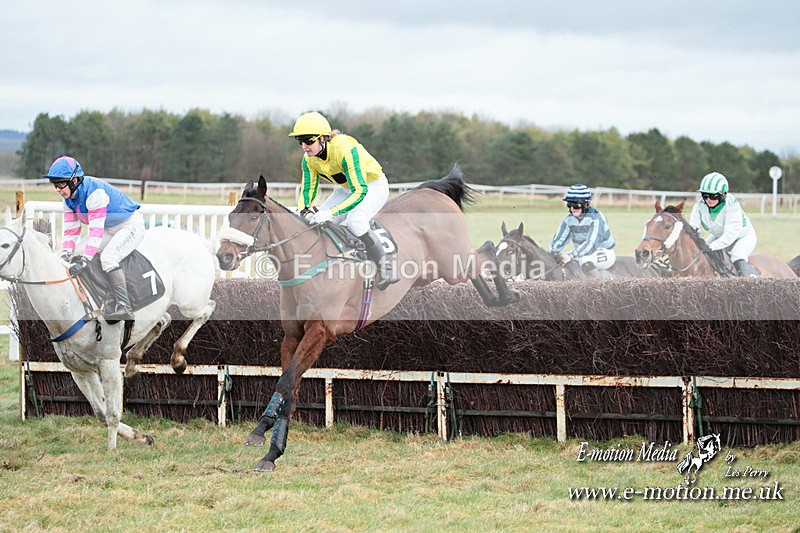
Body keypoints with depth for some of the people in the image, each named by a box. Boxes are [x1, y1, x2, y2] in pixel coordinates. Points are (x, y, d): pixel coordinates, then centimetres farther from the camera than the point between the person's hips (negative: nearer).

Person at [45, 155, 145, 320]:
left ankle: (124, 308, -30)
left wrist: (84, 260, -38)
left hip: (131, 225, -10)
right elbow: (70, 230, -1)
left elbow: (96, 230, -35)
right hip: (109, 229, 10)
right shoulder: (69, 200, -3)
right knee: (76, 253, 2)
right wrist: (64, 254, -17)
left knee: (108, 257, -31)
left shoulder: (95, 192, -32)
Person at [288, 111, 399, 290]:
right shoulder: (309, 159, -14)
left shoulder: (345, 149, -36)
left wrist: (331, 213, -49)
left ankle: (386, 267, -22)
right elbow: (308, 190, -4)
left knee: (355, 221, -32)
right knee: (317, 223, -8)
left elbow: (360, 191, -40)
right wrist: (305, 211, -26)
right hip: (346, 189, 7)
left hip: (373, 186, -7)